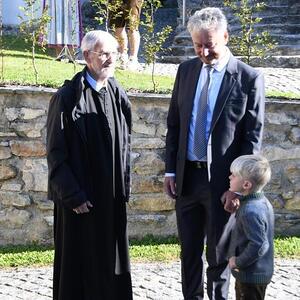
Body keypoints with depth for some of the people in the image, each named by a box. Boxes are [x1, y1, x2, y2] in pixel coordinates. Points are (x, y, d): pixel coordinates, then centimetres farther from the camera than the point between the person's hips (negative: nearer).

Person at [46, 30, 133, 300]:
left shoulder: (119, 97, 6)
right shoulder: (67, 97, -10)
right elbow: (56, 152, -10)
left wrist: (124, 187, 7)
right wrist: (72, 195, -14)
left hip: (112, 199, 5)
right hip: (79, 200, -5)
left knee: (112, 262, 10)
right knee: (78, 263, 2)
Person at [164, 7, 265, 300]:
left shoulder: (249, 78, -10)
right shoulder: (186, 70, 5)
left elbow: (253, 137, -9)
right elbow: (174, 123, 10)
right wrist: (171, 170, 4)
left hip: (222, 180, -4)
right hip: (187, 177, 4)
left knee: (218, 254, 7)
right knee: (189, 251, 14)